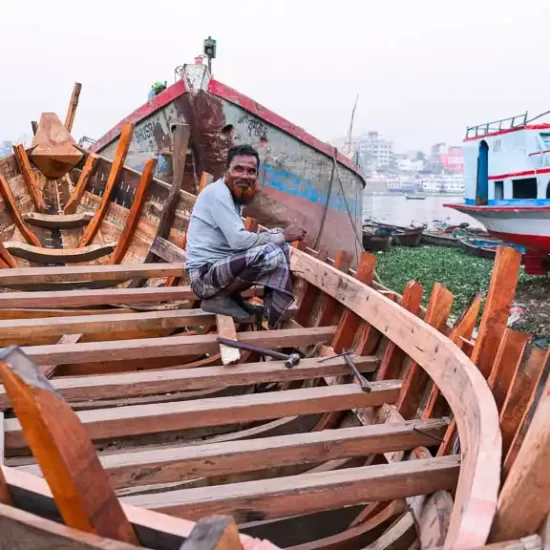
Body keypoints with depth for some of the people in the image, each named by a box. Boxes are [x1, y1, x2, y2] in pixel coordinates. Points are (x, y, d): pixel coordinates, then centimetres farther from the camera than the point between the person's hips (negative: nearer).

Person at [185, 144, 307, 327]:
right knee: (272, 254, -27)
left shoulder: (235, 194, 14)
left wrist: (280, 235, -6)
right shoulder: (218, 193, -16)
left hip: (222, 266, 10)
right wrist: (282, 235, -16)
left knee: (281, 247, 8)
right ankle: (219, 298, -9)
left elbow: (238, 239, 8)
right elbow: (239, 240, -26)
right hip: (205, 275, -10)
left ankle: (275, 312, 6)